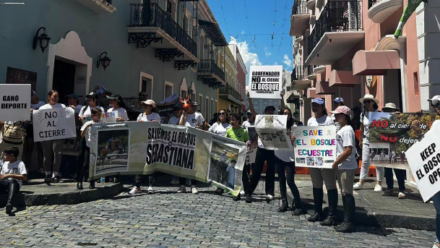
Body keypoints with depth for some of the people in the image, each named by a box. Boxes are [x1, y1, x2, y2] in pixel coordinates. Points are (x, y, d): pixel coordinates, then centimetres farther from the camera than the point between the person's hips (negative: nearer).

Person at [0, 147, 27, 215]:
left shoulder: (20, 164, -1)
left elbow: (25, 178, -11)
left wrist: (10, 175, -14)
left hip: (14, 185, -5)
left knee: (12, 181, -40)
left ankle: (9, 203, -60)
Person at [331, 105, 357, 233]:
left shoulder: (347, 130, -15)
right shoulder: (341, 129, 14)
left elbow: (348, 151, -22)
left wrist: (336, 163, -16)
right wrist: (337, 164, 12)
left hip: (347, 167, -10)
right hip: (342, 167, 10)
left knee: (347, 194, -3)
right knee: (344, 193, 14)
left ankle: (350, 223, 6)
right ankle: (346, 221, 23)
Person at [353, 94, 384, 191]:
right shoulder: (363, 114, 6)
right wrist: (360, 140, 14)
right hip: (366, 140, 4)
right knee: (365, 162, 6)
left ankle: (379, 184, 11)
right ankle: (361, 182, 10)